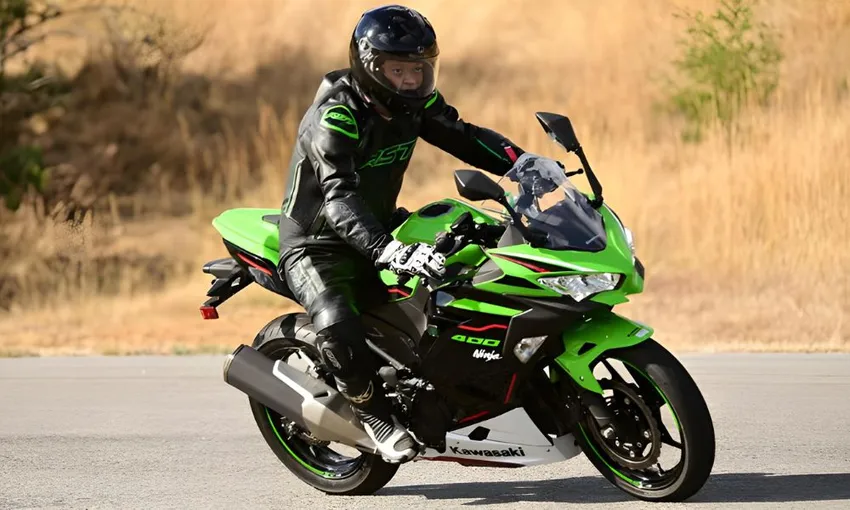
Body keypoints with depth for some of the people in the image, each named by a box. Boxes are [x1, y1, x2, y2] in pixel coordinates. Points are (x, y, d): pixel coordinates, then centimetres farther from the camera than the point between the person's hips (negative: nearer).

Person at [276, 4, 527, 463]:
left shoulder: (414, 100, -3)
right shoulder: (335, 117, -28)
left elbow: (460, 134, 5)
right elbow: (339, 200, -40)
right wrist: (388, 252, -56)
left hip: (379, 228, 8)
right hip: (317, 243, -8)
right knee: (337, 325, -35)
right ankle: (373, 410, -11)